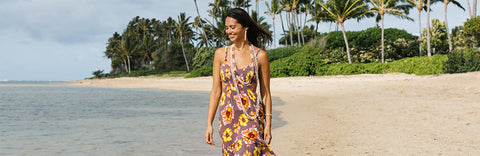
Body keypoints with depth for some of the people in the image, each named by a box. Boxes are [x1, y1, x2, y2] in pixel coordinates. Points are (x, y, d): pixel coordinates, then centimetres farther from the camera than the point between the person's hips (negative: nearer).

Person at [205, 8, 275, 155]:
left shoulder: (260, 56, -1)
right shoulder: (221, 54, 6)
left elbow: (265, 93, 2)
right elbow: (216, 91, 6)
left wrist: (268, 125, -3)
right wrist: (209, 124, 2)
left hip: (251, 117, -3)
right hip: (227, 116, 3)